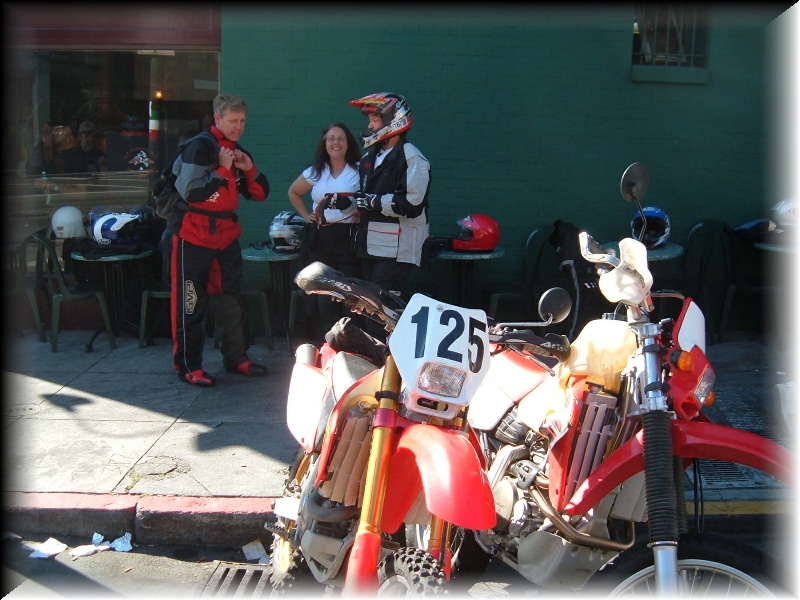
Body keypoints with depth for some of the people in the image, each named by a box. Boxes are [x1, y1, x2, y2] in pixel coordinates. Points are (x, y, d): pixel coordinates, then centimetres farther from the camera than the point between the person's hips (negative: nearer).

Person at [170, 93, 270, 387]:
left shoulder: (239, 153, 13)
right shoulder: (200, 147, -10)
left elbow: (260, 194, 13)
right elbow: (190, 192, -21)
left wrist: (250, 170, -3)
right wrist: (223, 170, -16)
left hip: (227, 233, 7)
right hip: (194, 233, -7)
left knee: (232, 297, 12)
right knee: (191, 303, -2)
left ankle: (236, 358, 23)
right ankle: (188, 365, 6)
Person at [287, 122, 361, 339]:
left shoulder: (360, 171, 0)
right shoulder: (315, 172, 11)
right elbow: (293, 193, 26)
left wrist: (363, 214, -13)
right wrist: (305, 215, 16)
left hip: (348, 238, -3)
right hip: (319, 239, 3)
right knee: (322, 297, 3)